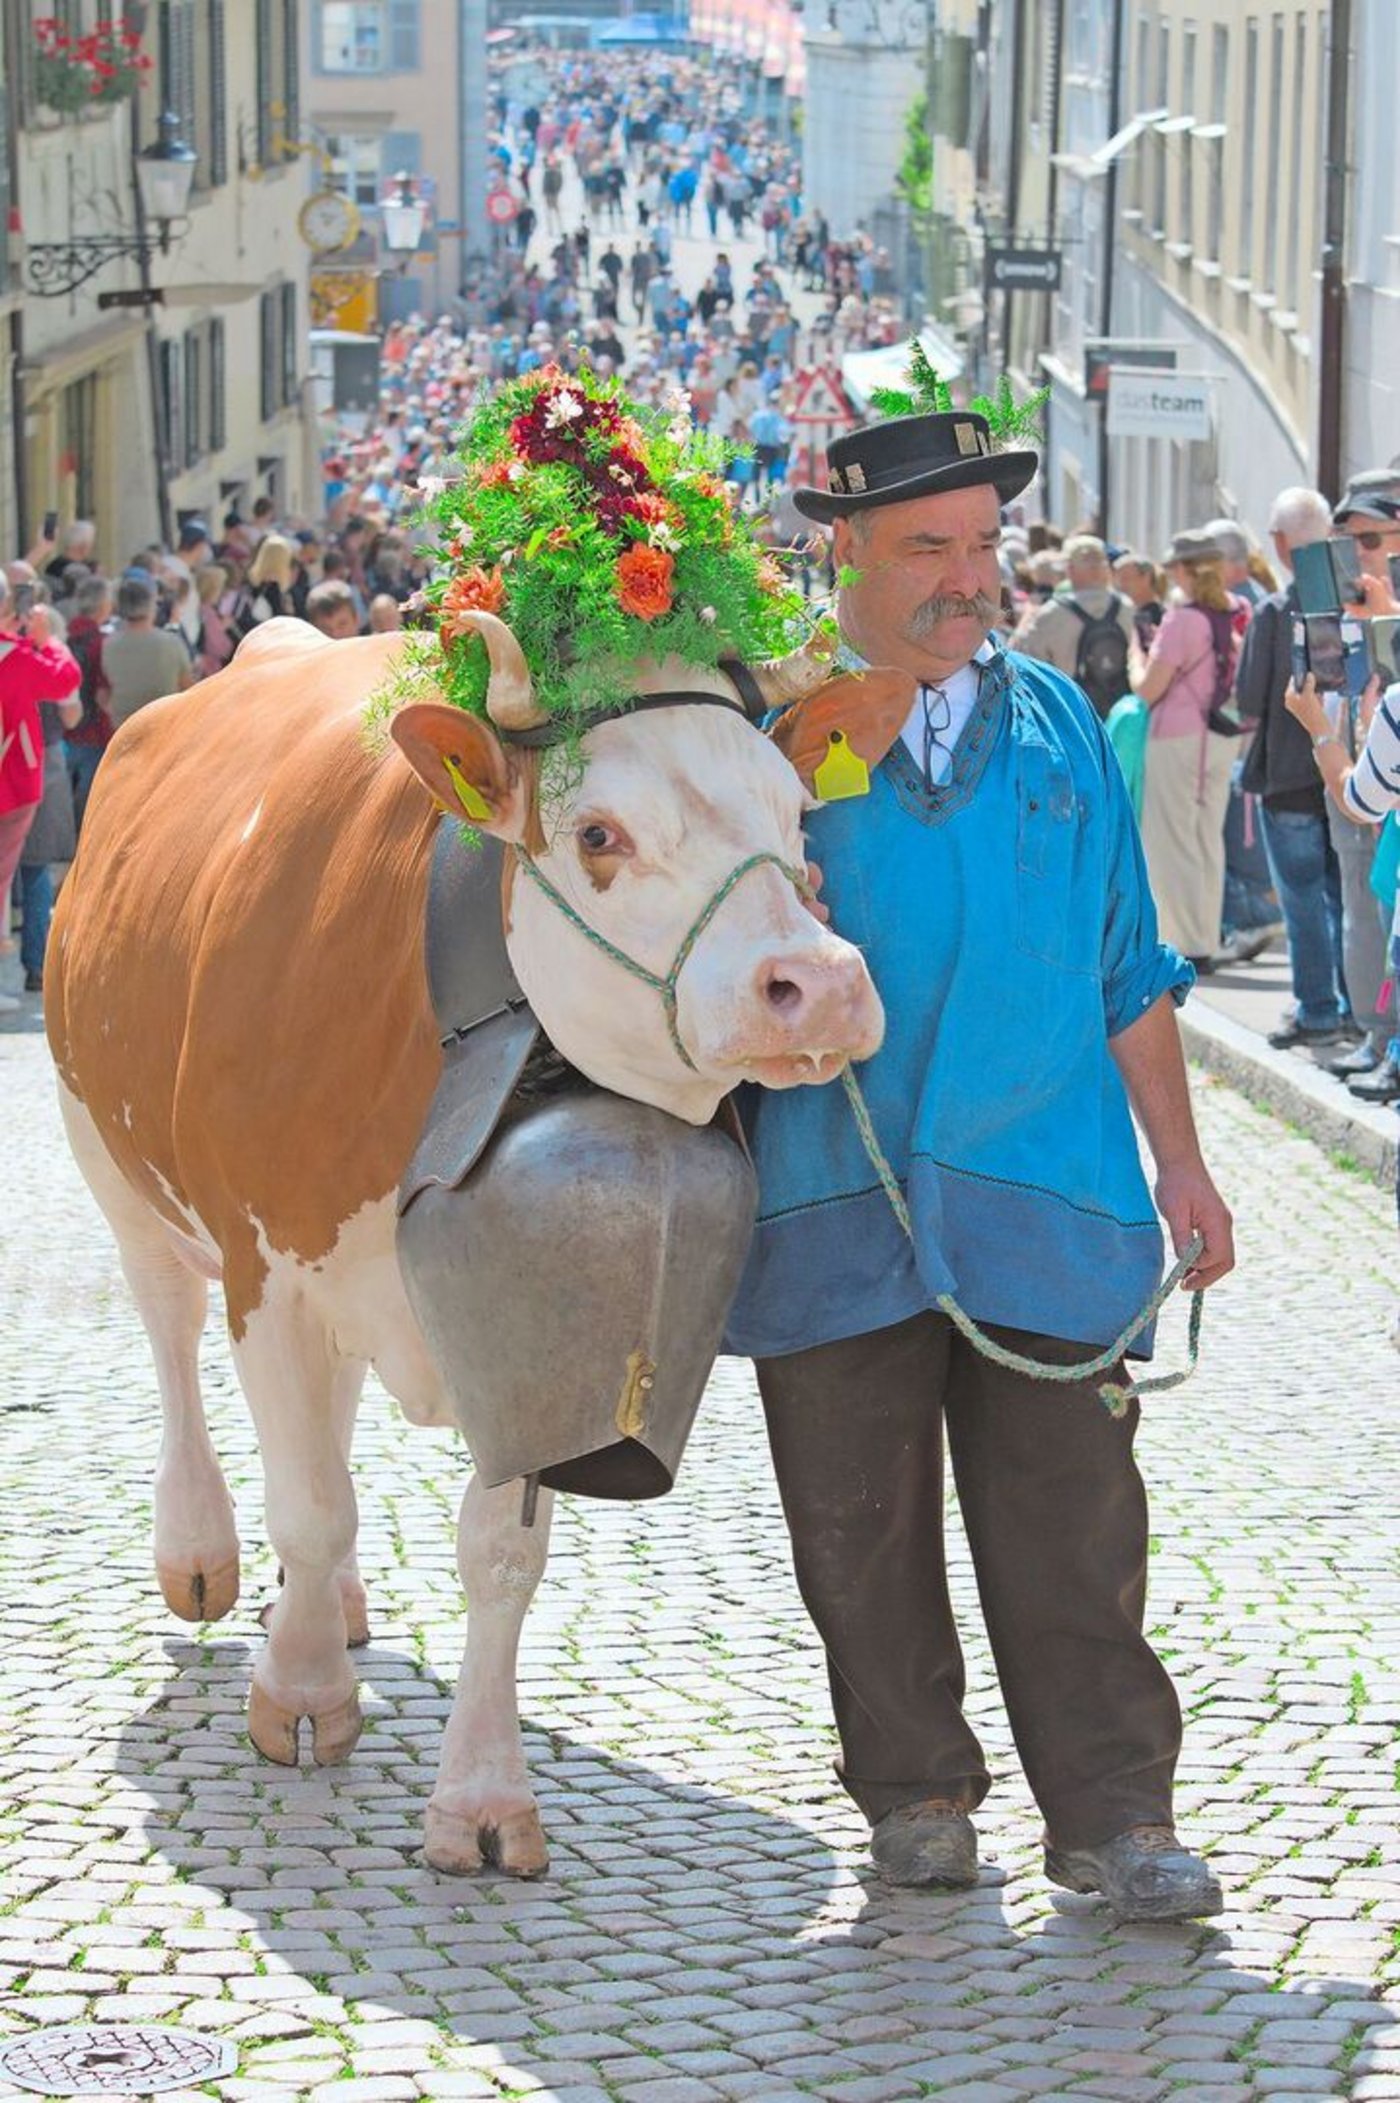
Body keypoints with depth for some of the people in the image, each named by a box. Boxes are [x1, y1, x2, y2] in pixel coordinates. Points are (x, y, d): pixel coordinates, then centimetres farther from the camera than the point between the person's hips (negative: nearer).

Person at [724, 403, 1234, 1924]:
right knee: (861, 1525, 6)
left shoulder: (1057, 725, 12)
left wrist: (1179, 1162, 14)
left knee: (1072, 1522, -1)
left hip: (1048, 1199, 1)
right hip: (834, 1210, -1)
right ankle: (913, 1793, 20)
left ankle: (1112, 1815, 5)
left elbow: (1128, 968, 16)